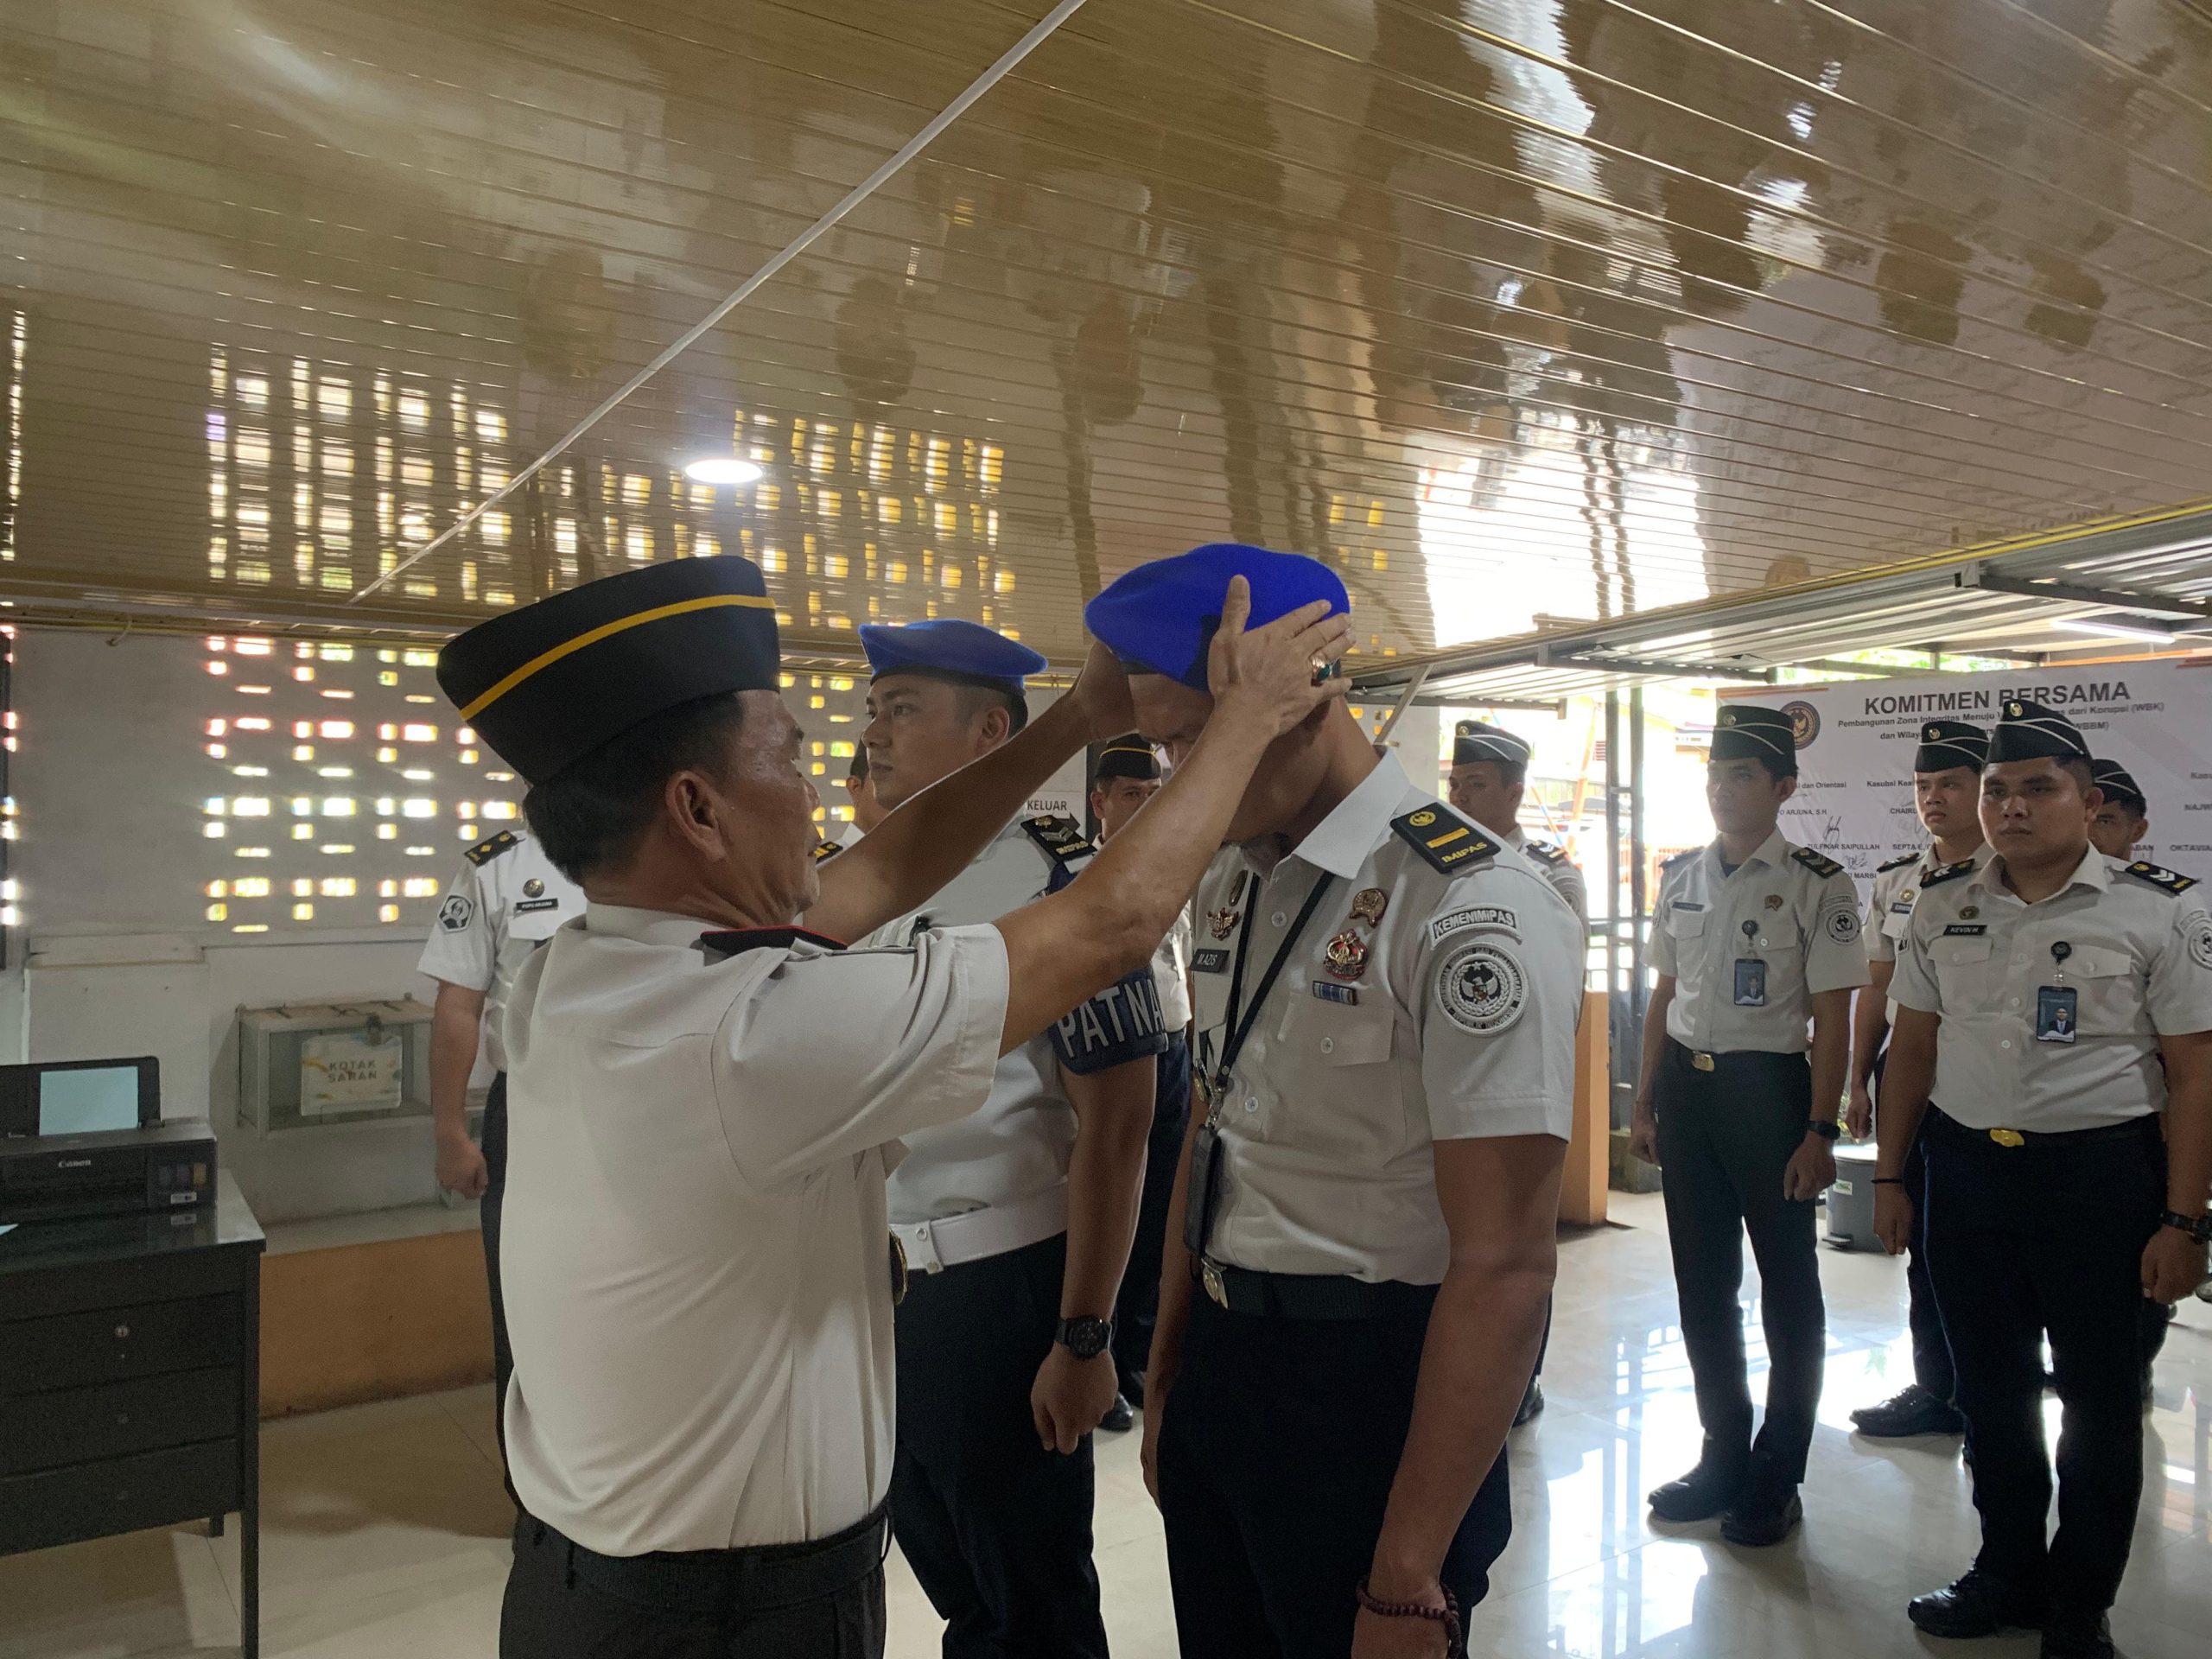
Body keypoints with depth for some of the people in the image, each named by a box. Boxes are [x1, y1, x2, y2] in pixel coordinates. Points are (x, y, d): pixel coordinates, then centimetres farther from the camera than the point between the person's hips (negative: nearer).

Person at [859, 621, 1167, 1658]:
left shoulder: (1059, 881, -17)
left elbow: (1113, 1131, -18)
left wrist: (1083, 1339, -16)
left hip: (1006, 1290, -7)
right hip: (880, 1286, 7)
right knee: (941, 1566, 25)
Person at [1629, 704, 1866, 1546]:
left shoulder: (1818, 884, -10)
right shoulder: (1679, 875, 7)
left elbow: (1832, 1019, -11)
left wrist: (1819, 1133, -14)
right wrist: (1645, 1103, 12)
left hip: (1768, 1086, -5)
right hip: (1684, 1085, 6)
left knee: (1787, 1287, 9)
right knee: (1702, 1284, 15)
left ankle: (1777, 1478, 26)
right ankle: (1724, 1456, 33)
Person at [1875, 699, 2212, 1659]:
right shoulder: (1942, 907, 5)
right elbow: (1913, 1044, 10)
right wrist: (1891, 1174, 9)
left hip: (2101, 1175, -3)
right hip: (1963, 1170, 4)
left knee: (2099, 1399, 10)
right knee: (1990, 1389, 15)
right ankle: (2007, 1573, 34)